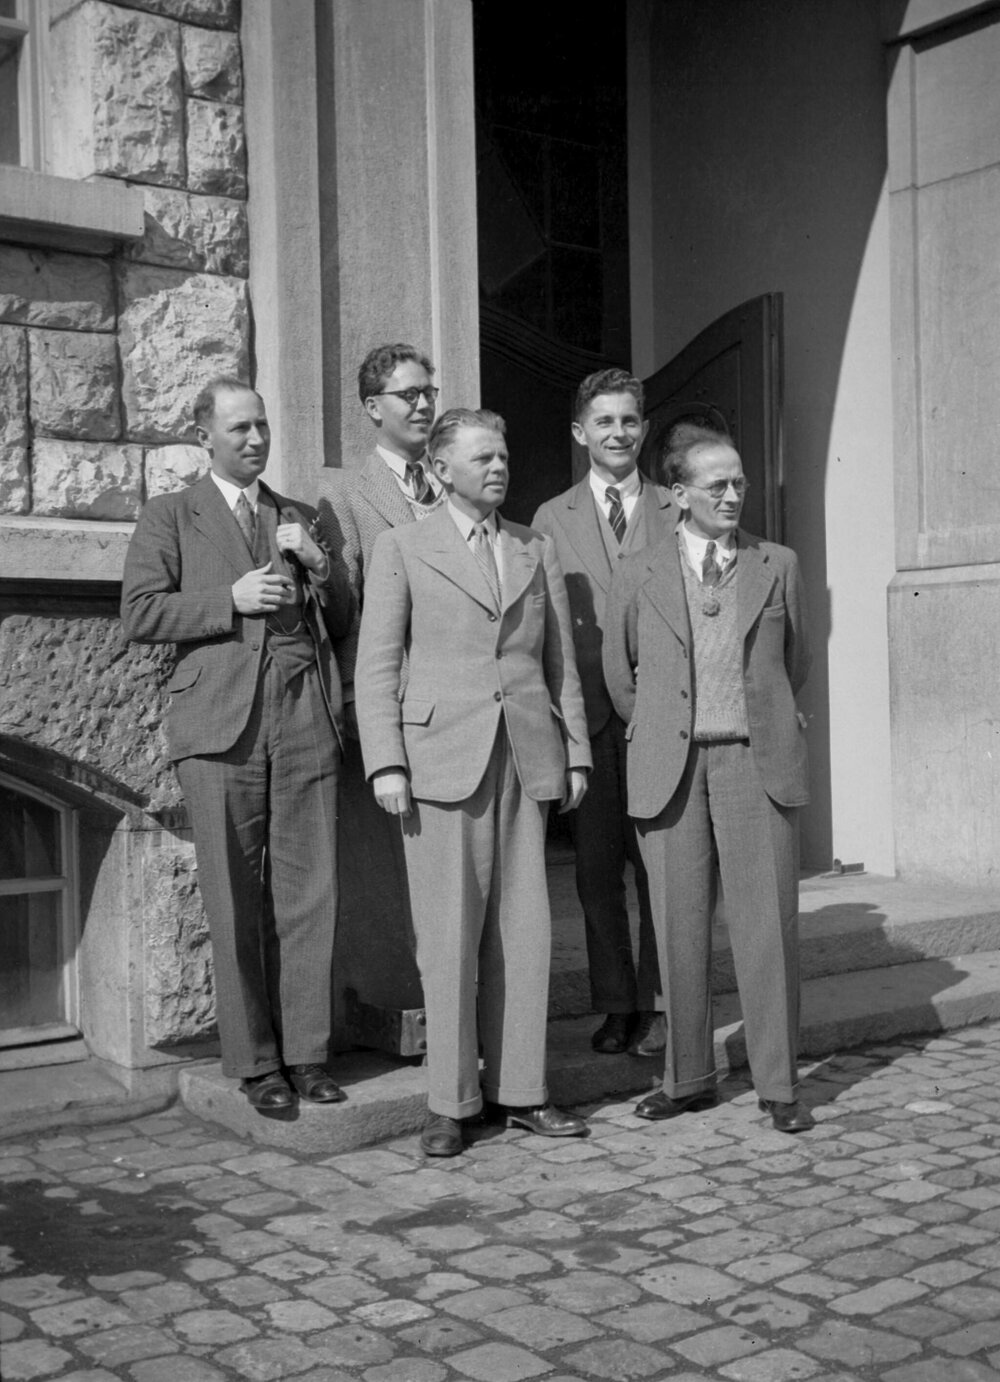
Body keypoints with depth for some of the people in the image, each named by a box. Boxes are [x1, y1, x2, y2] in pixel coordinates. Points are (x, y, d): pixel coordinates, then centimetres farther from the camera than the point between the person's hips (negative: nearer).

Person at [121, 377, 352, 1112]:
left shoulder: (300, 517, 21)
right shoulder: (170, 516, 11)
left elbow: (343, 622, 20)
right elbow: (139, 611, -1)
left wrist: (320, 565, 1)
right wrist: (231, 599, -9)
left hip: (305, 721, 3)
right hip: (220, 725, -2)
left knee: (309, 892, 1)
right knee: (236, 900, 0)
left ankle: (307, 1052, 10)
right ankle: (255, 1062, 9)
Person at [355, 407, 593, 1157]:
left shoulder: (538, 551, 15)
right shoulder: (403, 548, 4)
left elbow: (561, 662, 15)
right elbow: (377, 665, 0)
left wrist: (577, 754, 8)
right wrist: (386, 764, -9)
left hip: (526, 759, 4)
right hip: (441, 757, -3)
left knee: (524, 931, 4)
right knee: (450, 934, -2)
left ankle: (519, 1091, 14)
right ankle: (451, 1102, 8)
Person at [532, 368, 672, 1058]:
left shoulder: (676, 513, 9)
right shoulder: (551, 519, 10)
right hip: (586, 713, 1)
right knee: (597, 867, 6)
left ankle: (658, 1003, 12)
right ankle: (616, 1005, 17)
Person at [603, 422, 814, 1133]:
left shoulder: (779, 565, 7)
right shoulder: (639, 575, 5)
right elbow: (619, 673, 15)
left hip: (757, 761, 0)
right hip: (671, 767, 0)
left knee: (769, 922, 0)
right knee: (680, 926, 5)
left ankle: (779, 1082, 12)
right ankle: (688, 1077, 19)